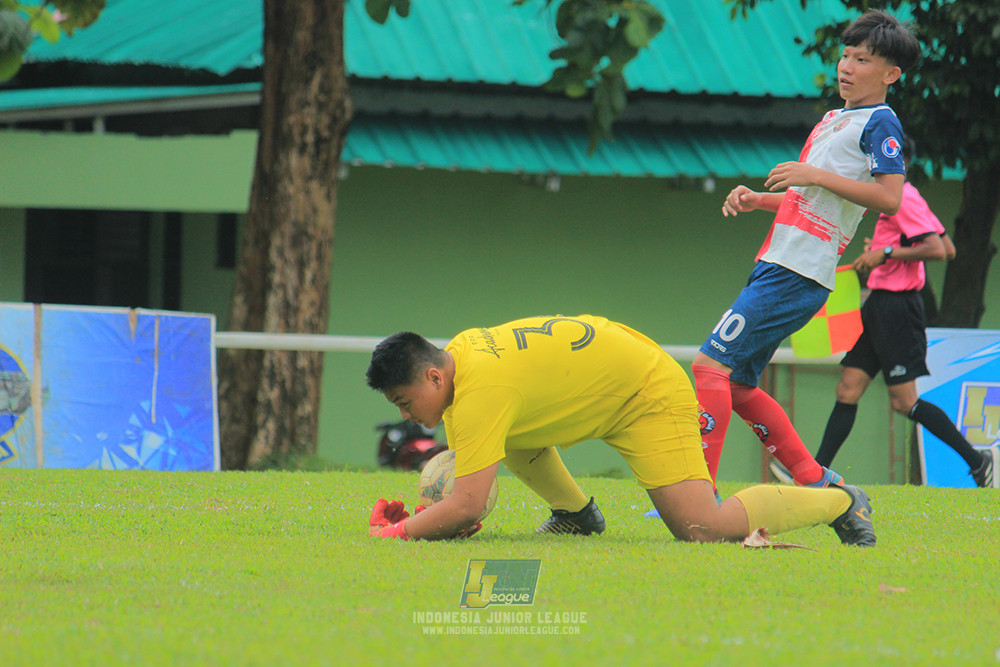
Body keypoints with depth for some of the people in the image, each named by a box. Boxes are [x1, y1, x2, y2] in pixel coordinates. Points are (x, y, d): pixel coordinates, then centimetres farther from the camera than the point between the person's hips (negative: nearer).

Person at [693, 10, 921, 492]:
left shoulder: (880, 123, -3)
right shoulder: (833, 119, 24)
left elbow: (889, 198, -17)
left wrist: (817, 175, -16)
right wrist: (756, 199, 15)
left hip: (798, 273, -10)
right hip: (776, 266, 10)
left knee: (711, 364, -16)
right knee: (736, 384, 10)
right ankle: (817, 484, 13)